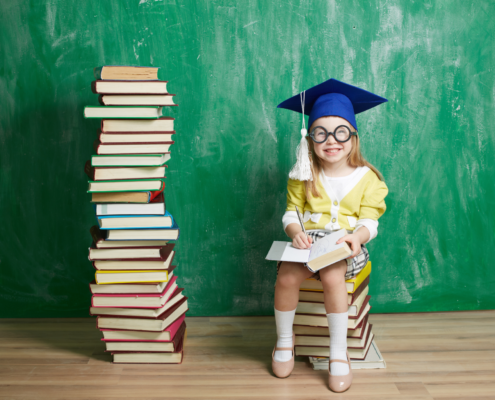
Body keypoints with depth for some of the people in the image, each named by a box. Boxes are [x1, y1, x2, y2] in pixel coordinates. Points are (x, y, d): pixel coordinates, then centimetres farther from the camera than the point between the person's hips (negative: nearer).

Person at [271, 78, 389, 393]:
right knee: (286, 276, -27)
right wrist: (296, 232, -18)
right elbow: (292, 212, 4)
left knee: (332, 276, -34)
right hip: (308, 240, 2)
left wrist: (358, 236, -25)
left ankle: (339, 352, -15)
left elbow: (369, 220, -2)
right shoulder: (304, 175, 6)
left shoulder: (366, 177, 1)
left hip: (346, 244, -2)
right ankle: (285, 339, 3)